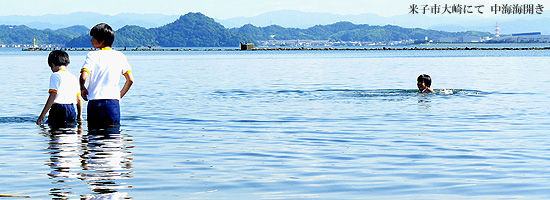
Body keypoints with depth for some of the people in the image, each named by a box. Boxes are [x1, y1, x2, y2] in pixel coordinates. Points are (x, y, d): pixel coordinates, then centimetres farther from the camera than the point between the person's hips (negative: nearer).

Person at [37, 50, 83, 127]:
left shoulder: (55, 76, -4)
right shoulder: (74, 77, 17)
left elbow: (52, 97, -13)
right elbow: (79, 99, 18)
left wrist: (42, 115, -12)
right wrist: (79, 115, 30)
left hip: (58, 109, -6)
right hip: (72, 111, 6)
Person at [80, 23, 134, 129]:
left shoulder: (92, 55, -3)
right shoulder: (120, 56, 6)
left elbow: (83, 77, -16)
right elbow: (130, 80, 3)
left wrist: (82, 89, 4)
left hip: (95, 101, -2)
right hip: (113, 101, 2)